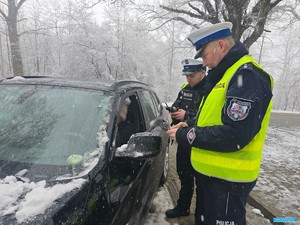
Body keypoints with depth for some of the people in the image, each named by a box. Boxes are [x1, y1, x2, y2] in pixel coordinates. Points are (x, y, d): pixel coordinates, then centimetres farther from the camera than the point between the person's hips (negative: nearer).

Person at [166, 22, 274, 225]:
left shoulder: (248, 76, -20)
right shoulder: (226, 75, 12)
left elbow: (234, 136, -29)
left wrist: (185, 136, -19)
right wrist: (190, 128, 2)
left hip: (227, 179, -9)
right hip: (209, 171, 9)